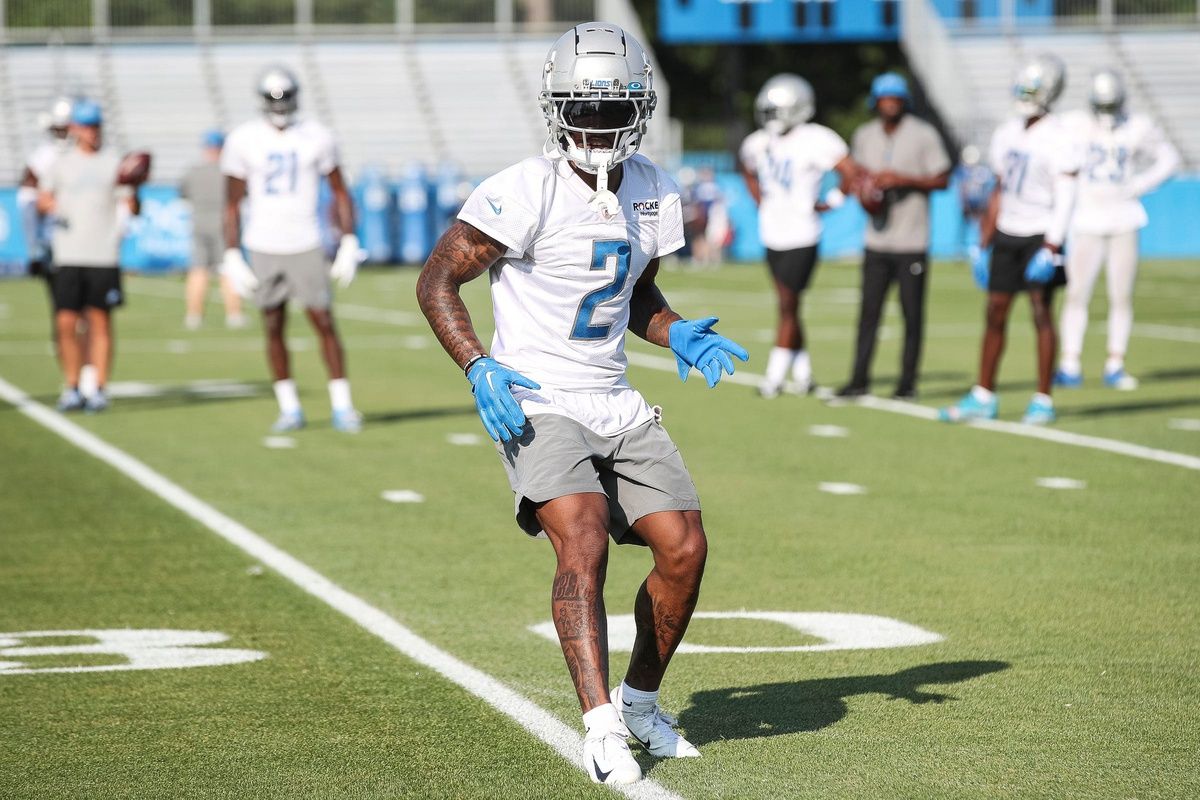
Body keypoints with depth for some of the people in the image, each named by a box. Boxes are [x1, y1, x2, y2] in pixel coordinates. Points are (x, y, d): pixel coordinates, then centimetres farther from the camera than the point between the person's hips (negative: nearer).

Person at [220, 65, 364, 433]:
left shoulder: (316, 137, -1)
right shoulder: (243, 141, -2)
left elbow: (340, 192, 7)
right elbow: (232, 204, 3)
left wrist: (349, 245, 0)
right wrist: (232, 258, -2)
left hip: (306, 247, -1)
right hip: (264, 249, 1)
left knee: (324, 323, -4)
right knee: (274, 329, 5)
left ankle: (342, 407, 4)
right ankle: (290, 409, 14)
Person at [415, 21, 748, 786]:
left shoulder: (652, 193, 6)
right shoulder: (525, 193, -15)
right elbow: (438, 279, -9)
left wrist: (678, 335, 1)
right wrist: (479, 368, -20)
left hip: (615, 403, 6)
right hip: (539, 406, -6)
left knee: (685, 549, 0)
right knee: (584, 542, -25)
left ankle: (641, 701, 22)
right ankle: (603, 729, -27)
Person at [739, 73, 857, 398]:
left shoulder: (815, 140, -14)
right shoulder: (759, 143, 6)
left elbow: (852, 174, -16)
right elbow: (747, 167, 29)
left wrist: (830, 203, -7)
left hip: (800, 237, -6)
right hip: (772, 235, 6)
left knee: (788, 307, -3)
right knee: (787, 306, 10)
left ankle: (775, 377, 3)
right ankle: (803, 375, 18)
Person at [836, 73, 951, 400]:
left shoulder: (923, 135, -6)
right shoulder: (864, 137, 8)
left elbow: (942, 179, -5)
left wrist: (903, 180, -16)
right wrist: (865, 187, -2)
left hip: (911, 241, -4)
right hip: (877, 238, 4)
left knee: (912, 313, 1)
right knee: (869, 311, 4)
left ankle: (908, 381, 8)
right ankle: (860, 378, 8)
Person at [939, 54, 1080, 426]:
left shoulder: (1058, 138, -12)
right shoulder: (1008, 134, 10)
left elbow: (1065, 196, -15)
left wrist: (1051, 247, -22)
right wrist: (984, 244, 15)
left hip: (1039, 234, -7)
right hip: (1007, 233, 7)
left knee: (1041, 311, -6)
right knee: (995, 312, 6)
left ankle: (1043, 401, 0)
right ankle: (983, 397, 12)